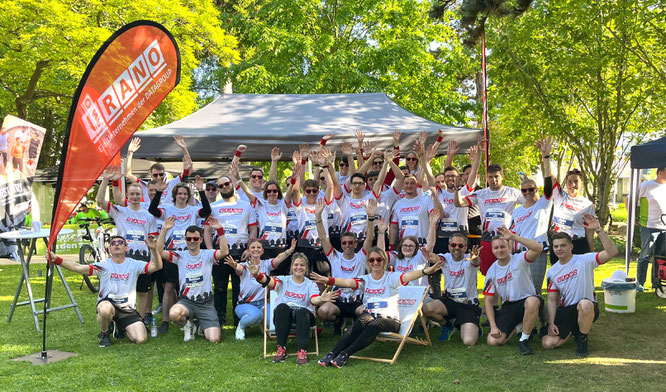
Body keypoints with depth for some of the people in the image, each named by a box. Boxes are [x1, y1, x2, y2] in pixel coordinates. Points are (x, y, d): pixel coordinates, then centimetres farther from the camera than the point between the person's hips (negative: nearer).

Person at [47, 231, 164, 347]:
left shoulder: (134, 264, -1)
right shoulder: (104, 265, -3)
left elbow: (156, 266, -13)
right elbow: (79, 268, -14)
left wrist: (154, 249, -32)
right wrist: (56, 260, -28)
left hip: (128, 309, 2)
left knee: (141, 339, -14)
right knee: (106, 309, -40)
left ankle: (119, 327, 21)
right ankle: (104, 334, -4)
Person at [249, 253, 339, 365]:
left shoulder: (310, 284, 10)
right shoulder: (283, 281, 10)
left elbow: (314, 300, -11)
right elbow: (269, 281, -11)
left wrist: (321, 299, -37)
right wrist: (257, 275, -34)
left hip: (304, 317, 0)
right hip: (282, 316, 1)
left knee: (302, 312, -33)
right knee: (282, 307, -31)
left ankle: (302, 351, -33)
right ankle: (281, 348, -25)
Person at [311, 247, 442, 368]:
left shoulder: (391, 278, 4)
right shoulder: (365, 280, 11)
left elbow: (407, 276, -16)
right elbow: (347, 282, -7)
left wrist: (426, 271, -37)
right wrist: (327, 280, -27)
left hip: (390, 319, -1)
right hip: (369, 315, 1)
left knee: (376, 323, -34)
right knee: (363, 319, -33)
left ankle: (345, 354, -37)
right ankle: (333, 353, -40)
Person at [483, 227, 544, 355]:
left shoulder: (519, 259, -8)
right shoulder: (492, 271, 1)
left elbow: (539, 248, -30)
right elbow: (488, 301, 2)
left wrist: (513, 237, -33)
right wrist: (493, 326, -7)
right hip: (508, 306, 3)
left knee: (532, 301, -41)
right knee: (493, 341, -16)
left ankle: (524, 340, -18)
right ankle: (516, 327, 17)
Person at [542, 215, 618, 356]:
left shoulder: (585, 260, -8)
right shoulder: (552, 271, 5)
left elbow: (612, 252, -23)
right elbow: (552, 299, 7)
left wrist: (598, 230, -31)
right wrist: (551, 323, -4)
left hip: (588, 308, -3)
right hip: (565, 311, 4)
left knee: (584, 304, -42)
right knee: (548, 343, -16)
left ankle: (583, 339, -12)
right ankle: (572, 331, 18)